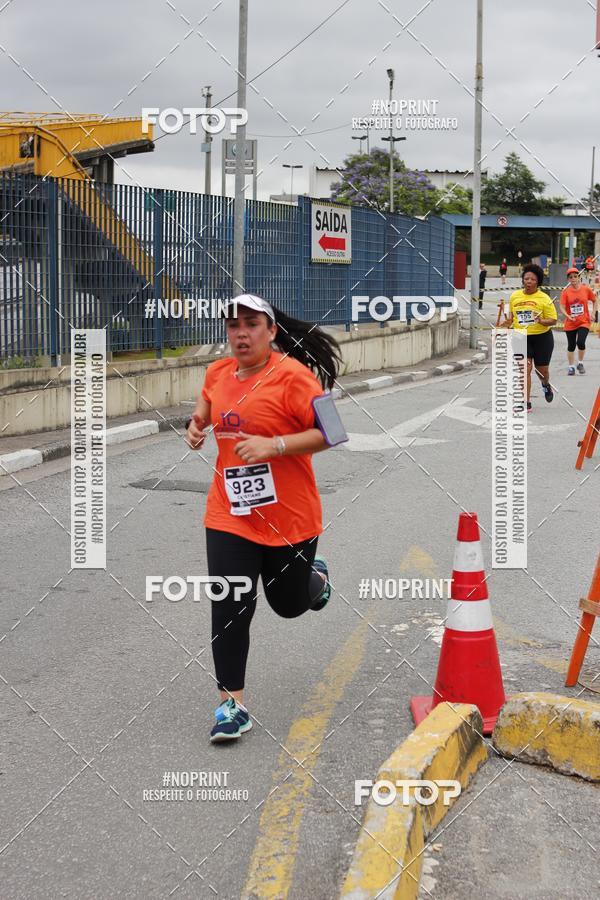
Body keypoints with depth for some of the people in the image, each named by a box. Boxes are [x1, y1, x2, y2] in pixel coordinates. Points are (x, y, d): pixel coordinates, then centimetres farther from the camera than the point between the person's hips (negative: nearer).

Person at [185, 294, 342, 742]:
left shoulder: (292, 375, -15)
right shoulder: (218, 373, 4)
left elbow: (329, 432, -18)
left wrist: (273, 445, -27)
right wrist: (196, 425, 5)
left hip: (290, 517, -4)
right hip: (229, 515, 4)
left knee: (289, 602, 16)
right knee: (229, 608, -4)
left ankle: (316, 576, 53)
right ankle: (232, 705, 6)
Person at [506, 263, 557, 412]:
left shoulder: (544, 299, -8)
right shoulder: (514, 296, 3)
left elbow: (553, 320, -8)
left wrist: (541, 321, -26)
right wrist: (509, 320, 3)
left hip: (542, 338, -2)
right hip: (522, 338, 2)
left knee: (542, 369, 10)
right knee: (524, 369, -9)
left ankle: (546, 385, 48)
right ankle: (527, 403, -3)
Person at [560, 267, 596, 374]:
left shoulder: (586, 289, -2)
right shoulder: (566, 292, -5)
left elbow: (594, 301, 13)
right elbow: (562, 307, -11)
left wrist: (592, 313, 3)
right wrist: (568, 316, -29)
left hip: (584, 322, -1)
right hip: (570, 324, 1)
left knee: (581, 342, -18)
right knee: (571, 346, 9)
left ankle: (580, 364, 6)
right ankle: (571, 367, 25)